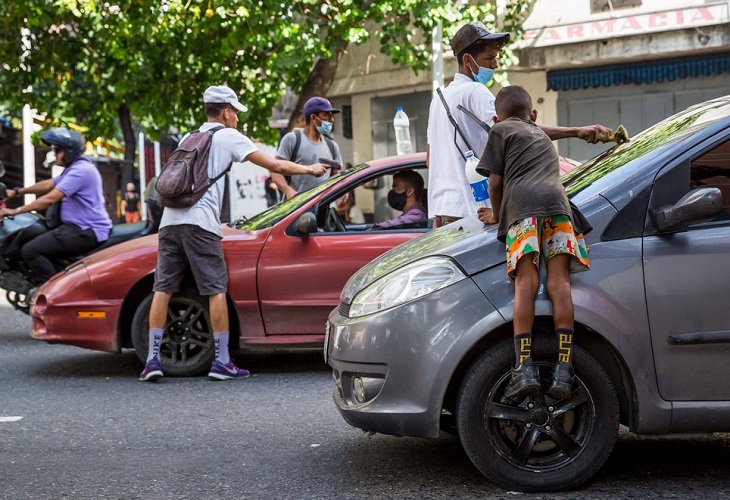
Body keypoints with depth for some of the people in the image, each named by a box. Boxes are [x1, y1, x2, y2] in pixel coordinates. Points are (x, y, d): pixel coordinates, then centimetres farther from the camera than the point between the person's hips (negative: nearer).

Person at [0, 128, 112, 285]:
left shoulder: (80, 170, -16)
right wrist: (17, 192, 24)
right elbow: (48, 185, 27)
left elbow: (50, 198, -23)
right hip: (81, 226, 11)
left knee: (30, 250, -19)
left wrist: (15, 211, -20)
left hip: (86, 232, -11)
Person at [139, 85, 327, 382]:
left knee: (163, 289, 5)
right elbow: (275, 165, 6)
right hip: (200, 223, -6)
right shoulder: (228, 136, 7)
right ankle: (222, 362, -1)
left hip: (169, 220, 6)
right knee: (216, 290, -2)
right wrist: (310, 169, 18)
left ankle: (153, 359, 2)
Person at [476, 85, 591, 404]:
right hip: (557, 202, 4)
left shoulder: (502, 131, 24)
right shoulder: (543, 137, 42)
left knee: (526, 282, -13)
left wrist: (496, 213, 32)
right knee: (559, 281, -5)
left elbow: (495, 180, 15)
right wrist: (501, 214, 56)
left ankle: (523, 367, -23)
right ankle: (563, 369, -15)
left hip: (522, 203, -4)